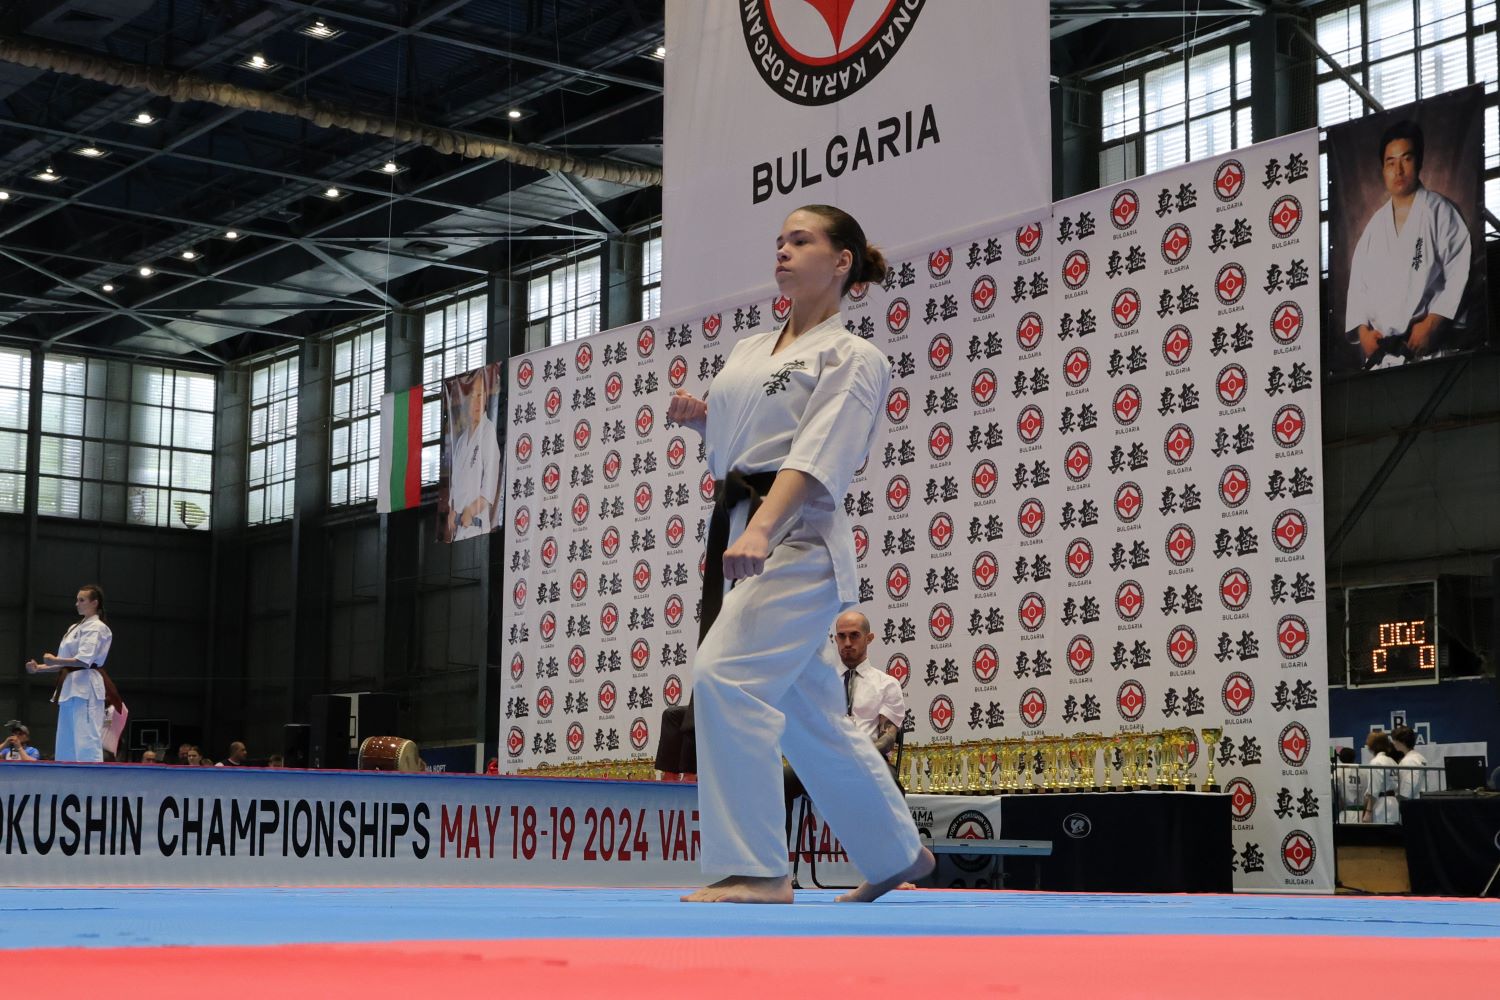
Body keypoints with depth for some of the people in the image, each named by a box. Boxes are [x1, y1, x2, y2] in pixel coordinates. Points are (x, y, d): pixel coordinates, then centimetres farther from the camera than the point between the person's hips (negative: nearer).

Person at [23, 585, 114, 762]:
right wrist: (39, 668, 8)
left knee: (86, 738, -13)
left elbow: (84, 661, -18)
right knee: (66, 742, 9)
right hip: (71, 687, 10)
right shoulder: (76, 628, 20)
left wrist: (55, 660, -10)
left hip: (86, 687, -9)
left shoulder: (96, 628, -7)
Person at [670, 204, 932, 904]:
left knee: (724, 676, -23)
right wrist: (701, 420, 5)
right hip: (744, 537, 8)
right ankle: (897, 853, 29)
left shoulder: (851, 358, -4)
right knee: (810, 714, 13)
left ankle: (755, 867, -18)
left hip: (798, 543, -8)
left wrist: (760, 530, -33)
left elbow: (818, 457, -19)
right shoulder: (748, 351, 18)